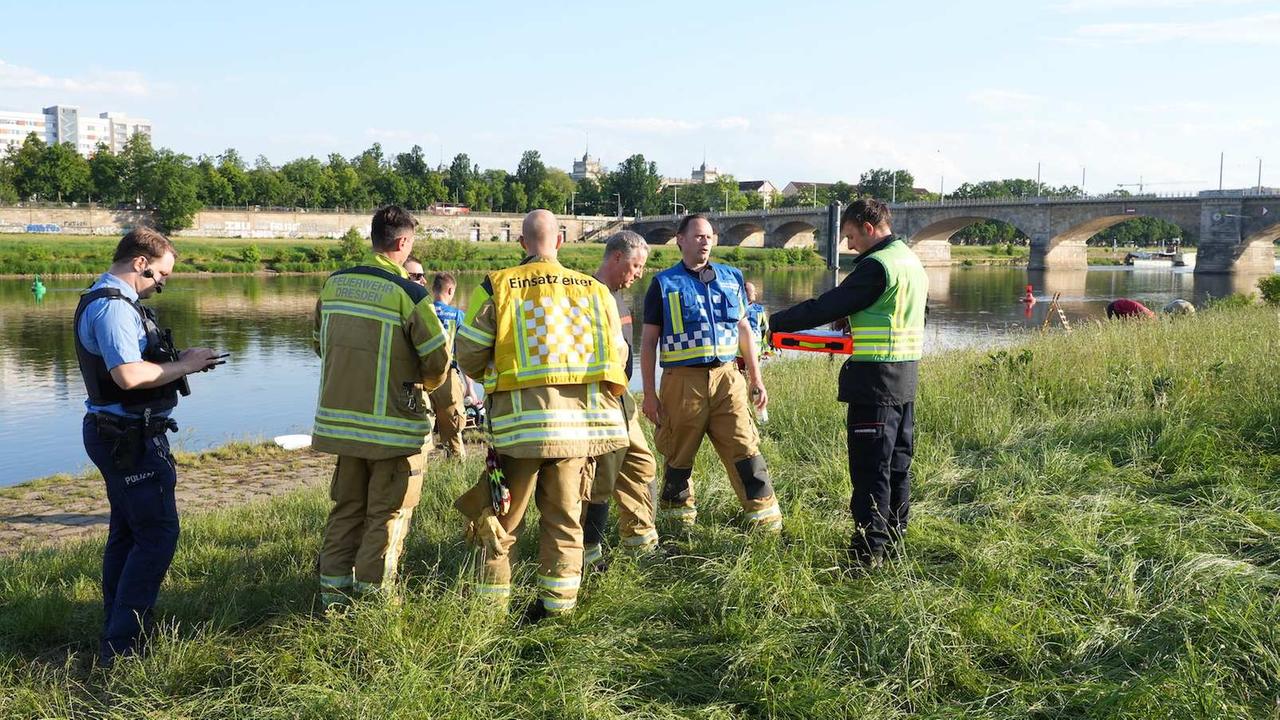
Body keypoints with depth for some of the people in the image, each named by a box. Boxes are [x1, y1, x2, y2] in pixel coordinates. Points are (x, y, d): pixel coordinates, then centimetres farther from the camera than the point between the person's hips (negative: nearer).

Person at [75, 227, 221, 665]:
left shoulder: (106, 301, 15)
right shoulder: (114, 307, -20)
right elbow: (128, 375, -31)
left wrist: (180, 362, 7)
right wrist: (182, 366, -17)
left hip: (115, 434, 11)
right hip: (130, 437, -11)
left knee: (127, 532, 19)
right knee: (158, 534, -7)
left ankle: (118, 629, 29)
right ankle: (122, 644, -4)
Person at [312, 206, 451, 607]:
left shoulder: (334, 284, 2)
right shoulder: (409, 294, -16)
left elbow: (320, 343, 14)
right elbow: (438, 357, -11)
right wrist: (426, 383, 11)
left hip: (340, 417, 6)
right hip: (393, 425, -6)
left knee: (347, 507, 18)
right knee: (388, 512, 8)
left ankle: (333, 588, 23)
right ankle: (371, 592, 11)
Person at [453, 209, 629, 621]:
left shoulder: (497, 287, -3)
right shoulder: (595, 290, 7)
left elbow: (468, 357, -1)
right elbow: (617, 355, 10)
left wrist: (490, 376, 20)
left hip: (521, 416, -2)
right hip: (581, 417, 3)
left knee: (504, 515, 9)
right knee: (565, 516, 14)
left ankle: (492, 603, 15)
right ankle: (558, 601, 17)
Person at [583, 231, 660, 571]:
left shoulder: (616, 295, 15)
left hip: (621, 401, 10)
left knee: (641, 466, 16)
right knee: (602, 476, -4)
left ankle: (640, 537, 28)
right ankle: (588, 550, 7)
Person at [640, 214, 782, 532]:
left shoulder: (731, 278, 13)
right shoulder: (664, 283, 3)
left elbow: (744, 329, 19)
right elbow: (649, 340, 3)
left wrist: (756, 380, 15)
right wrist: (649, 393, -2)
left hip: (727, 377, 2)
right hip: (683, 380, -2)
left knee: (745, 447, -4)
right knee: (679, 456, 7)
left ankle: (766, 518, 1)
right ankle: (678, 518, 23)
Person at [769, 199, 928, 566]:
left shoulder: (876, 266, -16)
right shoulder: (913, 262, 14)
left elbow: (827, 307, -16)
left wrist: (774, 322, -8)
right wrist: (857, 323, 17)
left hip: (874, 381, -9)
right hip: (906, 380, 9)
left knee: (870, 470, -4)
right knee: (898, 465, 15)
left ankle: (868, 551, 1)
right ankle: (892, 540, 25)